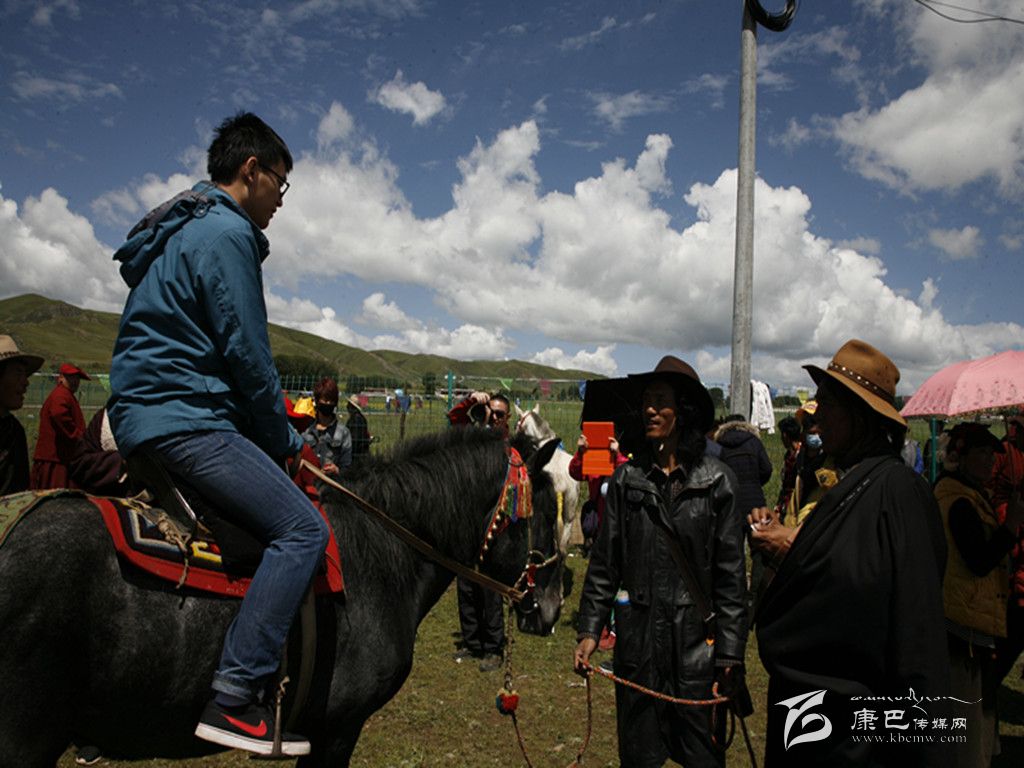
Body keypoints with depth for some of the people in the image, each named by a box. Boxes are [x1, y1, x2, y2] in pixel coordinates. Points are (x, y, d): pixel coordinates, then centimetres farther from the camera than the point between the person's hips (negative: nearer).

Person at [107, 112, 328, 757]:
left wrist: (275, 433, 20)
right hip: (183, 420, -11)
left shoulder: (184, 229, 23)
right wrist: (285, 443, -2)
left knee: (291, 523, 19)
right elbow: (247, 356, -14)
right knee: (302, 529, -16)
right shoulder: (226, 233, -10)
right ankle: (235, 697, -17)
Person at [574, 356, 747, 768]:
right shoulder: (627, 478, -1)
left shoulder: (717, 481, -6)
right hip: (638, 639, 2)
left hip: (697, 640, -2)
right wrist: (589, 630, -1)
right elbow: (604, 563, 3)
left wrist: (731, 653, -6)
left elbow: (731, 575, -4)